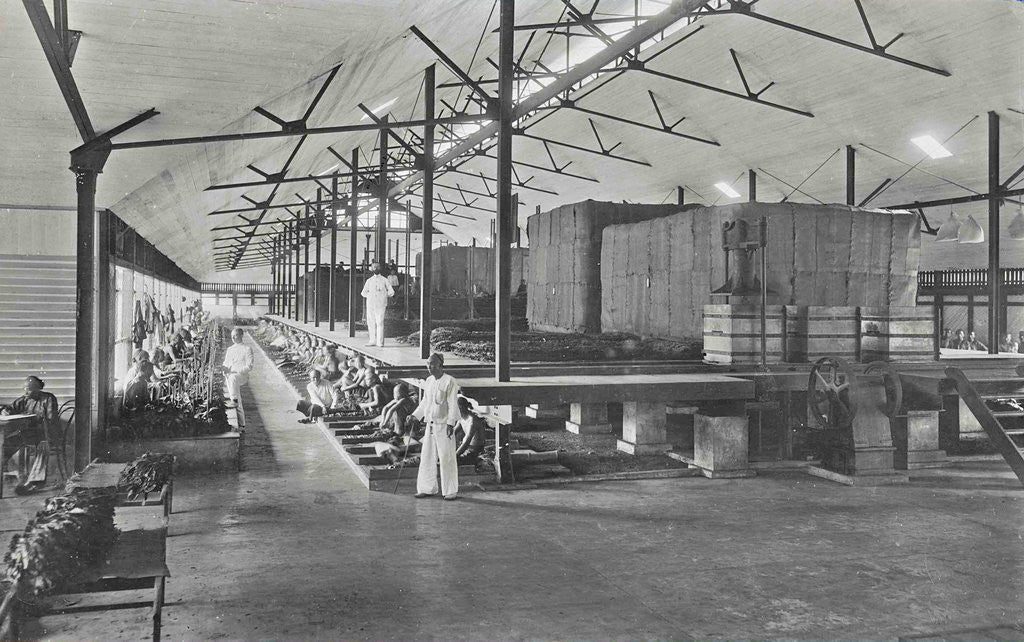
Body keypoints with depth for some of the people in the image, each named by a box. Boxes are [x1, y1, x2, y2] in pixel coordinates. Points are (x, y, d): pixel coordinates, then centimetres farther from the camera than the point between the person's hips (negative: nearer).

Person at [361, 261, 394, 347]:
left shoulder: (384, 280, 9)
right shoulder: (369, 280, 16)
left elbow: (391, 292, 10)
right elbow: (364, 293, 19)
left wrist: (384, 296, 4)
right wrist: (370, 295, 6)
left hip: (380, 305, -3)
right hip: (370, 304, 3)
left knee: (380, 323, -10)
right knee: (371, 323, 0)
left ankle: (380, 342, -9)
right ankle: (373, 341, 5)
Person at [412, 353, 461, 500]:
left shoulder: (449, 381, -9)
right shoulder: (429, 381, 10)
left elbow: (453, 404, -12)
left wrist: (451, 423, -17)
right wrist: (414, 416, 14)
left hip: (444, 424, -7)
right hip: (430, 424, 7)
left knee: (446, 457, -3)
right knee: (427, 457, 8)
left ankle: (451, 491, 6)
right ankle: (428, 488, 17)